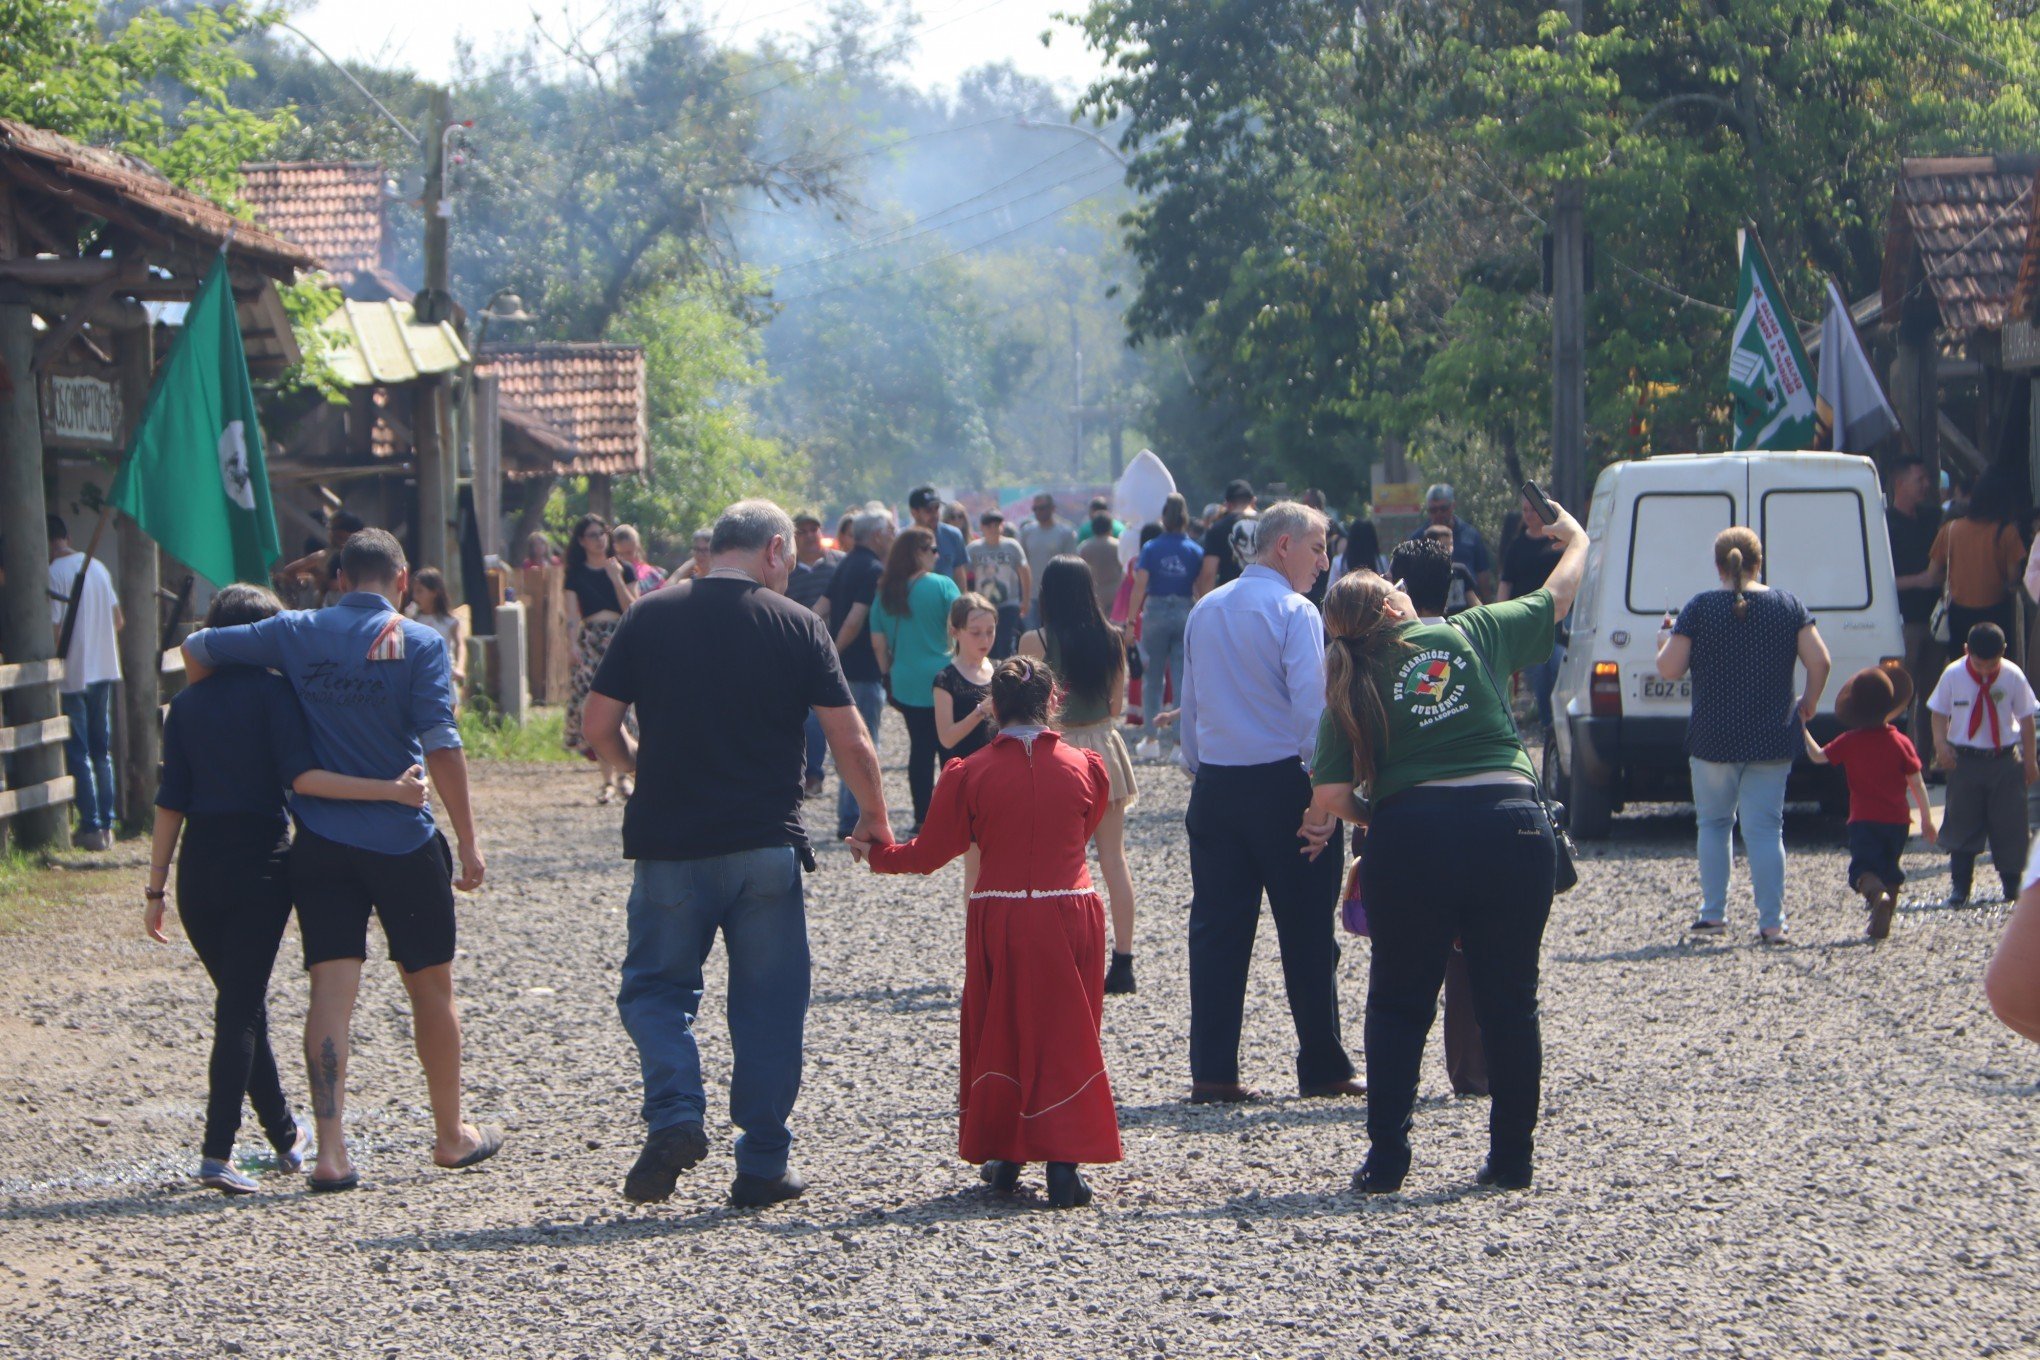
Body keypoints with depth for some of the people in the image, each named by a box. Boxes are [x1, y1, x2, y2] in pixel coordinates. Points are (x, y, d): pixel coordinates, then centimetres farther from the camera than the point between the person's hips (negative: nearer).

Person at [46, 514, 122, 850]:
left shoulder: (54, 573, -15)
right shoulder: (98, 567, 7)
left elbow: (55, 631, -19)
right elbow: (119, 620, 12)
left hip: (72, 675, -7)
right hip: (104, 671, 7)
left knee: (78, 755, -1)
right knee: (102, 752, 14)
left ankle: (92, 827, -4)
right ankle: (107, 825, 15)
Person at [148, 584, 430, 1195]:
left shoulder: (188, 703, 9)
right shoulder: (273, 692, -4)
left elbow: (171, 801, 7)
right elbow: (301, 777, -17)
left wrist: (156, 888, 9)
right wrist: (391, 790, -20)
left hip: (199, 865, 5)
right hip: (260, 862, -5)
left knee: (240, 1001, 17)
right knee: (241, 1004, -4)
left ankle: (286, 1136, 29)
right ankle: (217, 1151, -14)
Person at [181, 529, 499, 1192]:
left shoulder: (298, 634, 3)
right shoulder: (418, 644, -6)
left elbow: (196, 648, 10)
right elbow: (441, 745, -13)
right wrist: (467, 839, -9)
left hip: (320, 840, 2)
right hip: (403, 839, -2)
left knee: (331, 988, -2)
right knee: (431, 987, 13)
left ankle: (330, 1151, -12)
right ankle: (451, 1135, 25)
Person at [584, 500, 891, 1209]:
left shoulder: (651, 618, 0)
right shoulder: (796, 626, -2)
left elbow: (599, 724, 1)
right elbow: (850, 741, -3)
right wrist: (875, 820, 12)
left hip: (669, 844, 1)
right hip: (766, 845, 0)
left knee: (657, 986, 13)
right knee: (767, 1005, 8)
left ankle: (674, 1117, -9)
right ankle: (762, 1165, 9)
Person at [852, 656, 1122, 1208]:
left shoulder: (970, 775, -8)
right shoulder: (1086, 767, -2)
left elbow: (930, 852, -2)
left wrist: (876, 855, 17)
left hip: (999, 919, -1)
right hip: (1071, 915, 1)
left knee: (997, 1035, 13)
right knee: (1065, 1038, 6)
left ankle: (1003, 1159, 18)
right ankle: (1064, 1161, -3)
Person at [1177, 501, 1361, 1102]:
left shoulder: (1205, 611, 12)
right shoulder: (1294, 612, -8)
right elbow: (1310, 706, -16)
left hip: (1215, 786, 6)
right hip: (1280, 781, -5)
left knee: (1217, 928, 4)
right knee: (1306, 932, 3)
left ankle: (1212, 1070, 0)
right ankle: (1322, 1068, 9)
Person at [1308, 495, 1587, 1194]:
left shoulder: (1352, 688, 7)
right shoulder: (1470, 633, 7)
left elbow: (1329, 795, -3)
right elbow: (1559, 594, 22)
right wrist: (1575, 537, 41)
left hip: (1411, 830, 0)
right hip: (1511, 820, 0)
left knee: (1398, 1003, 13)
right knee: (1509, 1002, 12)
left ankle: (1386, 1158, 7)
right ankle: (1512, 1157, 16)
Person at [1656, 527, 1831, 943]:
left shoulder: (1700, 608, -5)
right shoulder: (1788, 605, 1)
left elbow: (1670, 669, -7)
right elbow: (1819, 662, -5)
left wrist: (1666, 640, 14)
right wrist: (1808, 704, 12)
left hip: (1714, 738, -1)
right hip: (1772, 739, 1)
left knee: (1714, 822, 16)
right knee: (1765, 827, 3)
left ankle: (1713, 913, 14)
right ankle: (1771, 922, -2)